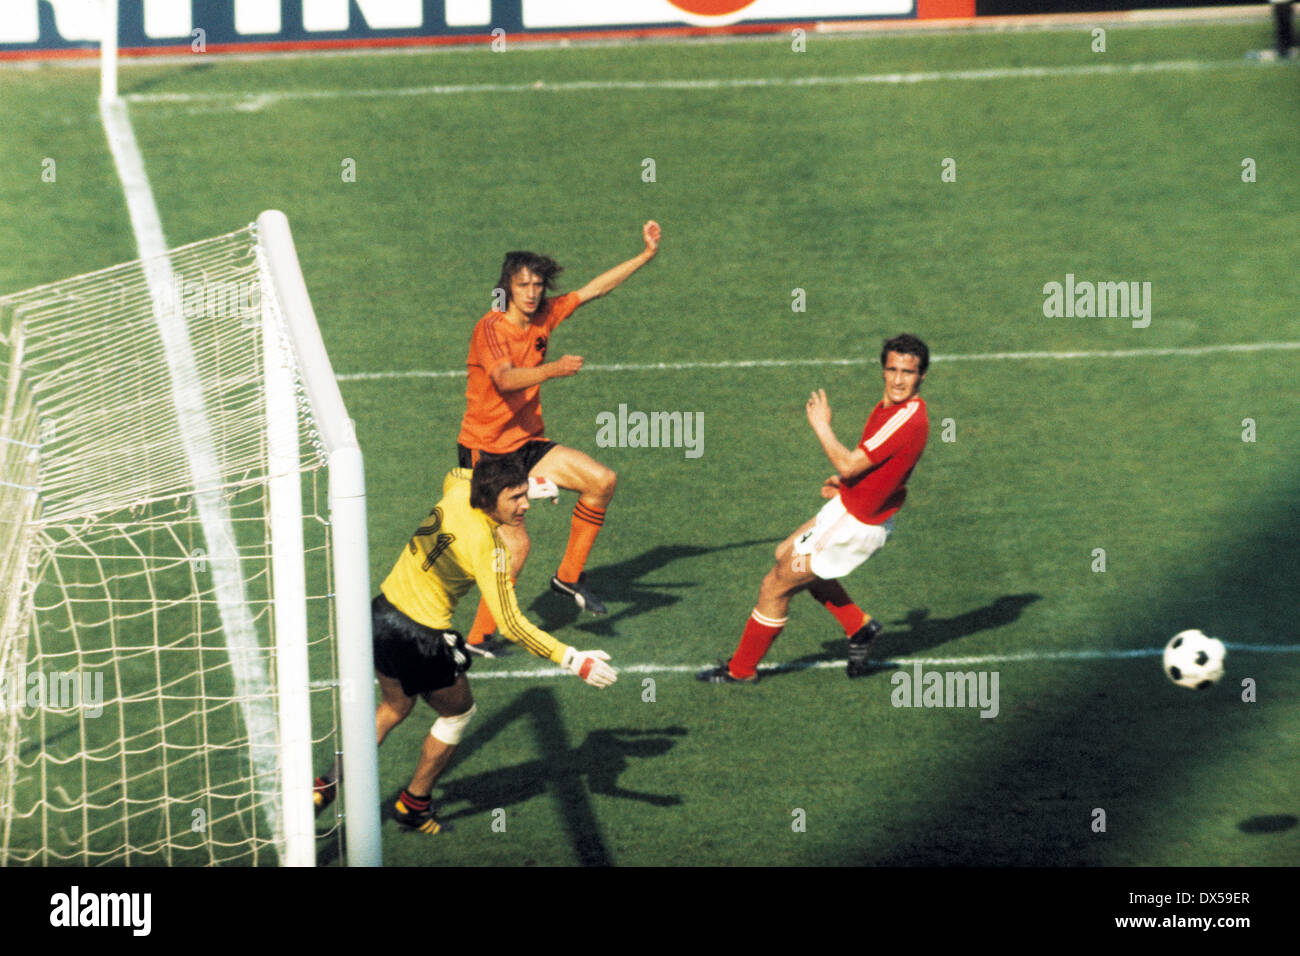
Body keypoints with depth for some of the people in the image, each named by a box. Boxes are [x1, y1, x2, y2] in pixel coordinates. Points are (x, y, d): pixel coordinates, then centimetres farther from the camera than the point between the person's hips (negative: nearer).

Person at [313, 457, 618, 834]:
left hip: (381, 613, 7)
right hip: (420, 638, -7)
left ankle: (332, 782, 34)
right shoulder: (488, 548, -24)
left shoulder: (458, 490, -6)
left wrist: (528, 485, 24)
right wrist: (573, 660, -25)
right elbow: (511, 624, -25)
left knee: (394, 707, 32)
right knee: (458, 713, 19)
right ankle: (414, 804, 32)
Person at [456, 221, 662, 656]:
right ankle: (480, 637, -1)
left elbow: (596, 288, 10)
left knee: (603, 480, -6)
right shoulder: (491, 328, -18)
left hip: (527, 444, 7)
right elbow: (506, 379, -35)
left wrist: (647, 254, 9)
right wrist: (552, 369, -50)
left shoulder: (544, 316, 3)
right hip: (485, 450, -7)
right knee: (515, 544, -14)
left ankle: (569, 575, 7)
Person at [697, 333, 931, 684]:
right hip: (851, 508, 10)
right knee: (787, 554, 28)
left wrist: (821, 426, -17)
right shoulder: (888, 408, 3)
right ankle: (858, 626, 25)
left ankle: (741, 669, 21)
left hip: (854, 524, -10)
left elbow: (849, 464, -29)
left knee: (775, 586, 2)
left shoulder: (907, 419, -28)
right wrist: (845, 482, 8)